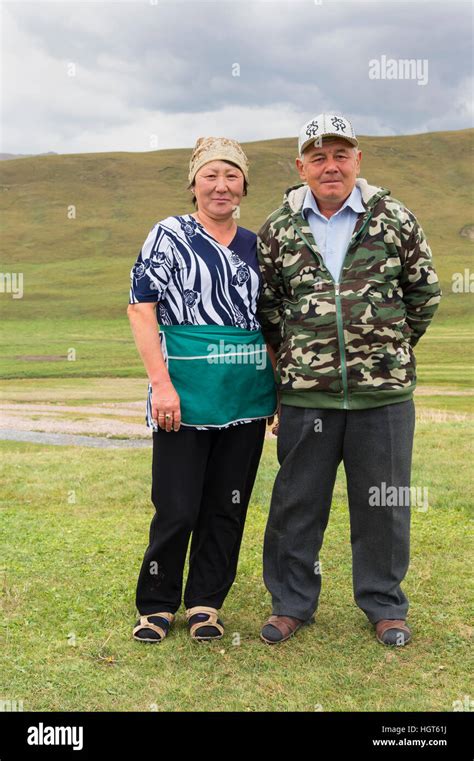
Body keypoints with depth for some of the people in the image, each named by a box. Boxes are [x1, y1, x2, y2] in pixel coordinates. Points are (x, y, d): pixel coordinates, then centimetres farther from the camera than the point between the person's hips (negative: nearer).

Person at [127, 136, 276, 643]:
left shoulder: (255, 246, 13)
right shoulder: (168, 235, 0)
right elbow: (141, 310, -6)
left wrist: (278, 390, 11)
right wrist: (161, 382, -15)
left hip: (247, 399, 5)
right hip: (185, 396, -4)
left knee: (228, 505, 9)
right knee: (176, 507, 0)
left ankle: (205, 602, 24)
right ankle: (156, 604, 19)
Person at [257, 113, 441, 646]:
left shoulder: (394, 219, 1)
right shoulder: (277, 230, 4)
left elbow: (425, 292, 10)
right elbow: (265, 303, 14)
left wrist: (392, 347, 11)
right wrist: (292, 353, 10)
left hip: (384, 392, 0)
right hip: (306, 394, 1)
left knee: (383, 504, 10)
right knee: (296, 503, 9)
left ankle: (384, 605, 28)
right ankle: (291, 603, 27)